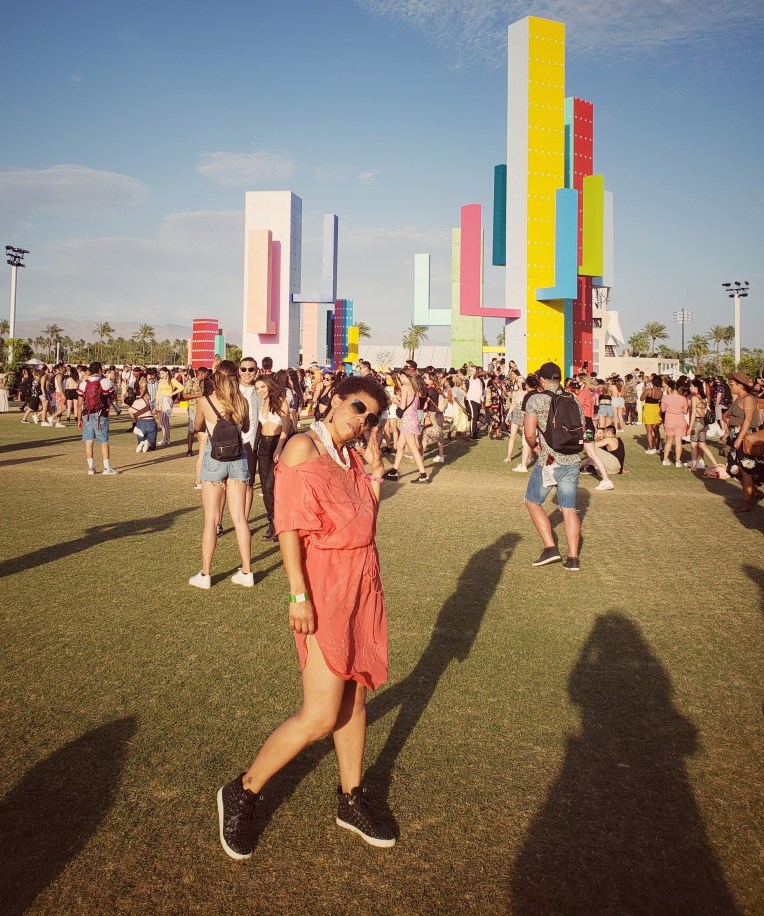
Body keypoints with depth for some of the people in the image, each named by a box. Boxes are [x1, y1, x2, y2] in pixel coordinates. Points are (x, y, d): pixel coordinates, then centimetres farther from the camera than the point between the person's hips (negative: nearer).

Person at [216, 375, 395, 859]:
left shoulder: (351, 457, 11)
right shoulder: (304, 447, -11)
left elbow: (367, 522, 6)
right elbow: (289, 526, -16)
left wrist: (375, 471, 2)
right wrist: (299, 595, -21)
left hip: (363, 584, 7)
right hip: (325, 588, -7)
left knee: (355, 697, 15)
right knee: (320, 717, -6)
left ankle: (352, 798, 32)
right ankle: (243, 793, 14)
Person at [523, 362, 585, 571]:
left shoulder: (536, 400, -7)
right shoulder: (574, 400, 8)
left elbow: (530, 434, -13)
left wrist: (535, 446, 6)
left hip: (549, 461, -5)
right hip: (572, 461, 5)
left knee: (533, 502, 12)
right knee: (569, 509, 9)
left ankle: (550, 547, 4)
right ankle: (573, 558, 7)